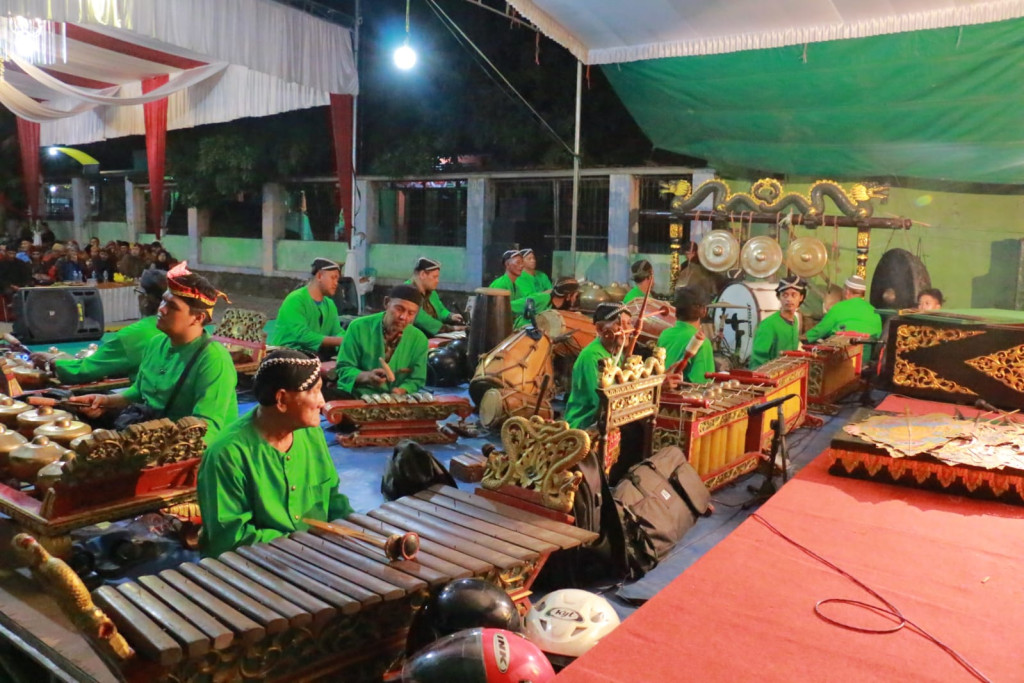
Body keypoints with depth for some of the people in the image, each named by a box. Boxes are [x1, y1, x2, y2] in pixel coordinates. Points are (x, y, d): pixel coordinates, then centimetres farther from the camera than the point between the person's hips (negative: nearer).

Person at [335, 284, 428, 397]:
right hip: (354, 397, -1)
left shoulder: (419, 340, -1)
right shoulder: (359, 327, -6)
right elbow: (343, 369, -4)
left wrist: (401, 391, -16)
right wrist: (366, 376, -23)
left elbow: (416, 380, 5)